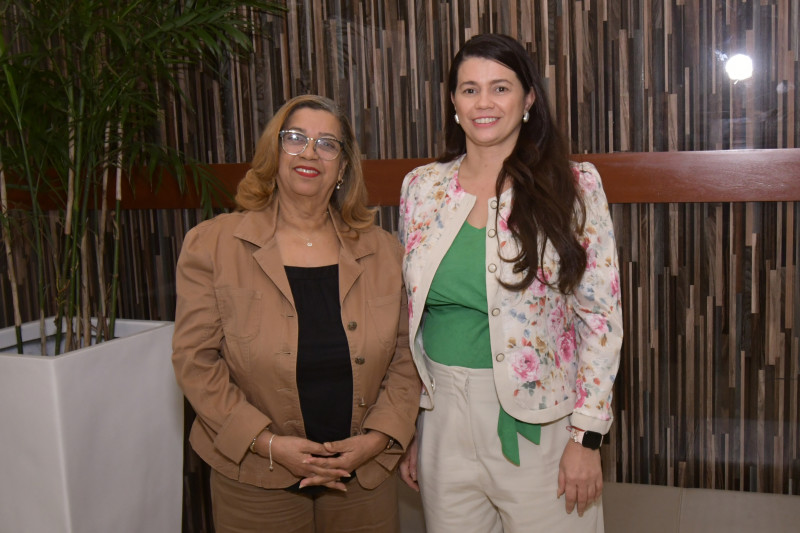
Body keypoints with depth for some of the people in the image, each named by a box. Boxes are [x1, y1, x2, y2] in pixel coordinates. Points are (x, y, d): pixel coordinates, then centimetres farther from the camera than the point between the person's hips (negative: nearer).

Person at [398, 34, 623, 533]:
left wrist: (587, 435, -9)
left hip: (539, 419, -3)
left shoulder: (574, 185, -6)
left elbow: (601, 315, -6)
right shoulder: (422, 187, 3)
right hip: (443, 417, 3)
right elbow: (409, 313, 9)